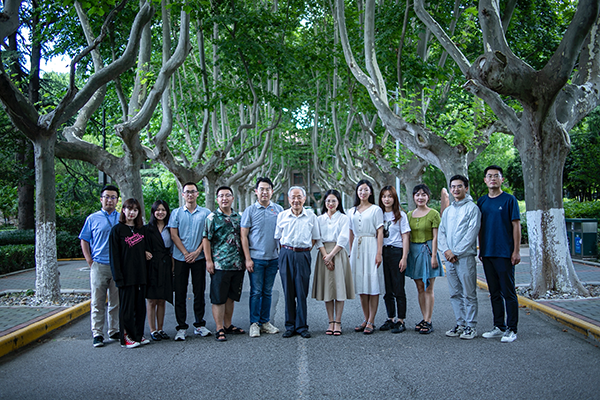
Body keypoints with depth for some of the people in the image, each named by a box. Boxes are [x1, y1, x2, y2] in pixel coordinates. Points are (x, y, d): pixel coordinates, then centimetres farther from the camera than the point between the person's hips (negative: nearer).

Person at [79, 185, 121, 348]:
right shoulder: (93, 218, 6)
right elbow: (84, 241, 8)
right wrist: (89, 261, -2)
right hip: (99, 265, -2)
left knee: (116, 301, 8)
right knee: (98, 302, -2)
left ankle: (114, 331, 19)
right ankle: (97, 334, 4)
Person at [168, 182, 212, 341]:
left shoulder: (206, 213, 6)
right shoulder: (176, 213, 7)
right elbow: (174, 235, 1)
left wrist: (197, 251, -10)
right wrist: (186, 253, -9)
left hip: (199, 257, 0)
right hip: (180, 258, 0)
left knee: (199, 292, 4)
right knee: (180, 293, 1)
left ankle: (199, 325, 15)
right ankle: (181, 327, 8)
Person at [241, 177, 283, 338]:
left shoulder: (279, 210, 7)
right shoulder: (250, 210, -1)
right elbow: (244, 236, -2)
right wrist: (248, 258, -8)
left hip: (273, 258, 3)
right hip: (256, 258, -3)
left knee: (268, 292, 11)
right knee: (256, 292, 0)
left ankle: (265, 322, 20)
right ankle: (254, 324, 9)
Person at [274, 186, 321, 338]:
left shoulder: (311, 216, 5)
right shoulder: (282, 216, 7)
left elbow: (315, 237, 12)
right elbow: (278, 236, 14)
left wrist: (306, 248, 3)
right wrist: (287, 248, 5)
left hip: (303, 255, -1)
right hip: (286, 255, 1)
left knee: (302, 292, -1)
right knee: (288, 292, 4)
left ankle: (302, 326, 9)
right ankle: (290, 326, 13)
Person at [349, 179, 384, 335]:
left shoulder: (376, 210, 1)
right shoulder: (352, 211, 15)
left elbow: (380, 233, -4)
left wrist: (379, 253, -12)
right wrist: (351, 252, 13)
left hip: (371, 247, -5)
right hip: (357, 248, 5)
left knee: (372, 283, -5)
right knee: (360, 283, 6)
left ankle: (371, 321, -1)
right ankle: (366, 319, 14)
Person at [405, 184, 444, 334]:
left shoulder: (433, 214, -4)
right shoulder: (410, 215, 11)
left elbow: (435, 237, -7)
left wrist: (434, 256, -13)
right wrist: (406, 254, 8)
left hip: (427, 250, -5)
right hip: (414, 251, 5)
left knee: (428, 289, -2)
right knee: (420, 288, 8)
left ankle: (428, 322, 2)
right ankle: (424, 319, 15)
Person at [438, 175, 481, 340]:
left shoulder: (472, 208, -2)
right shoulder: (447, 211, 17)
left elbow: (471, 234, -10)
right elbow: (441, 232, 13)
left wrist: (456, 252, -14)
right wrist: (446, 250, -5)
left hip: (465, 256, -6)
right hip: (449, 258, 6)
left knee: (468, 294, -2)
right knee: (455, 294, 9)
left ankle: (471, 326, 5)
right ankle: (460, 324, 18)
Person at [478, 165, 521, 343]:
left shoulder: (509, 200, -2)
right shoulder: (481, 201, 11)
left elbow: (516, 226, -4)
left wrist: (516, 251, -9)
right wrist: (480, 250, 12)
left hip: (504, 253, -5)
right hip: (487, 253, 5)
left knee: (508, 292, -1)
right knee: (494, 293, 12)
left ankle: (511, 329, 7)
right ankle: (499, 327, 21)